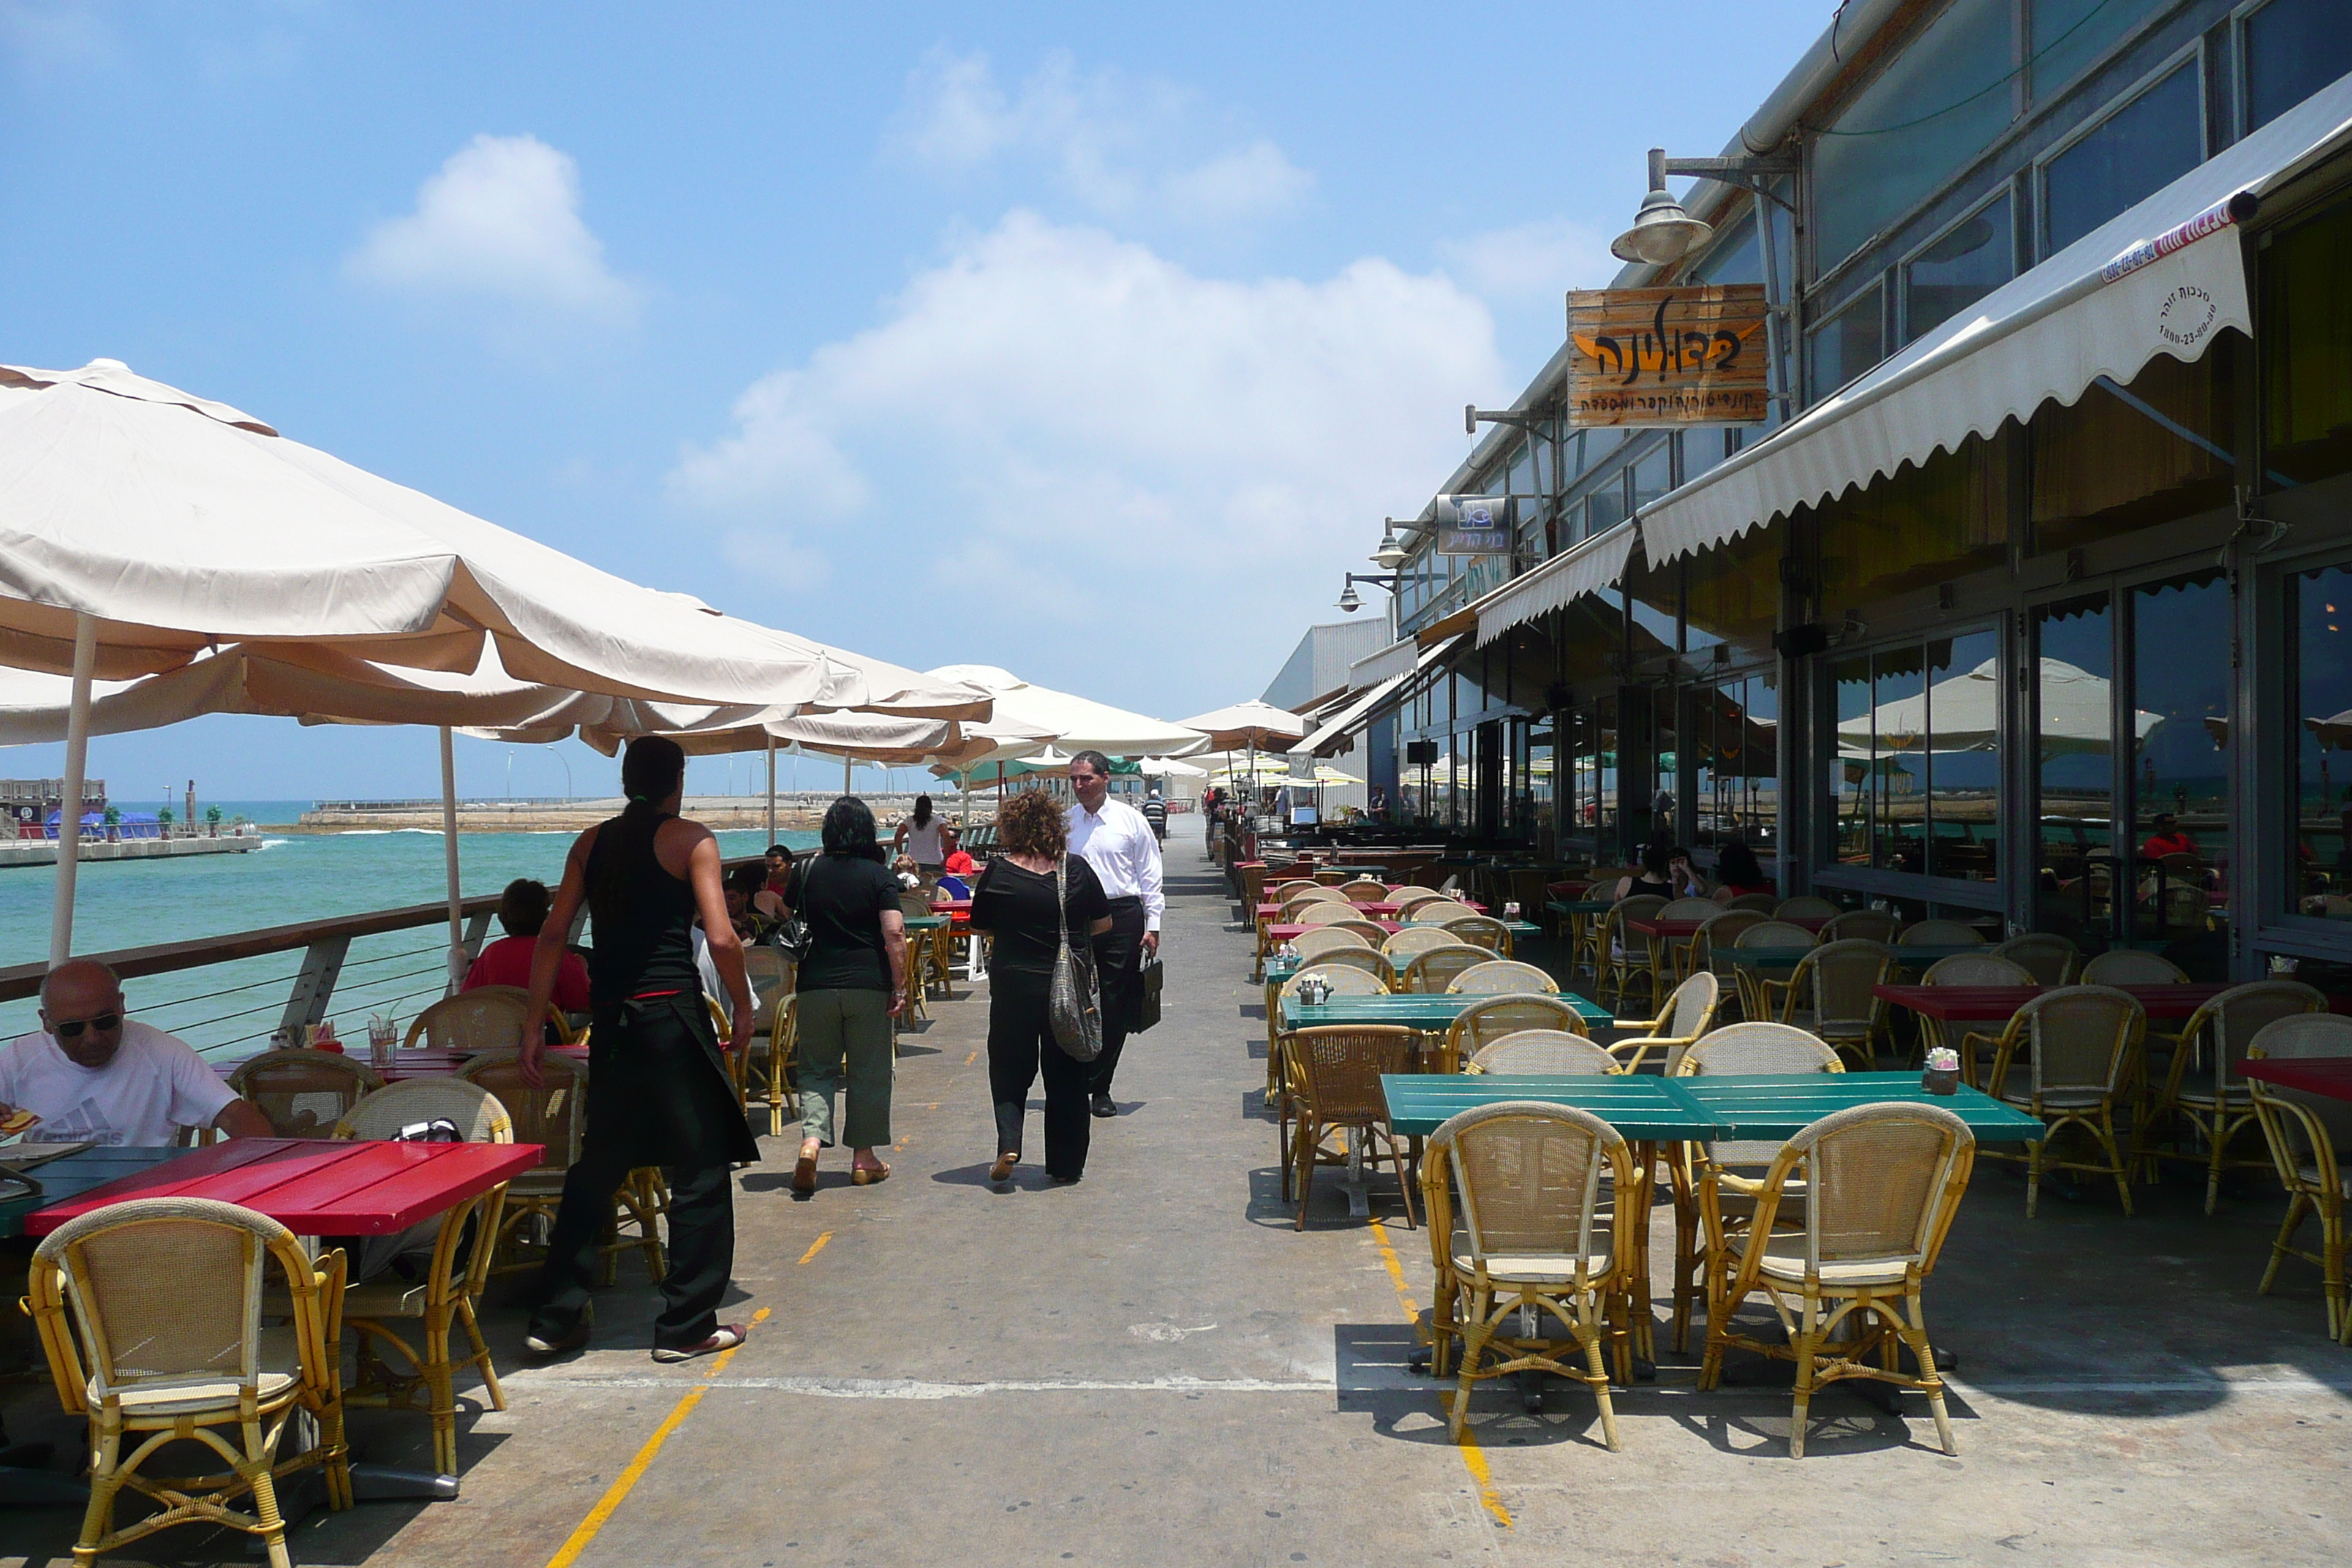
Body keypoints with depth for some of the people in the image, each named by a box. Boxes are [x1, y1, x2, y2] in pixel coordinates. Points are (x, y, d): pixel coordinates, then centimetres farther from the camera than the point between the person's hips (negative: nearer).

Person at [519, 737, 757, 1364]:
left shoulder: (591, 842, 11)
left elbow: (552, 936, 9)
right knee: (699, 1171, 6)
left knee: (597, 1166, 17)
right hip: (672, 1013, -5)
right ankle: (686, 1326, 11)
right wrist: (743, 1009, 0)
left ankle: (555, 1318, 21)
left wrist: (534, 1027, 13)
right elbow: (721, 938, -14)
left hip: (610, 1018, 6)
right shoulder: (689, 839, -4)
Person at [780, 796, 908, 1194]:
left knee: (817, 1068, 11)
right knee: (868, 1072, 9)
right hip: (868, 985, -1)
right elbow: (894, 934, -12)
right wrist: (900, 987, -6)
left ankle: (811, 1138, -11)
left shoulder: (807, 871, 2)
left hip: (816, 985, 2)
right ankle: (863, 1157, 14)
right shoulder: (879, 875, -5)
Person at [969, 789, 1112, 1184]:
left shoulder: (998, 872, -8)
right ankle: (1065, 1165, 18)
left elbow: (980, 926, 3)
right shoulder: (1077, 869, -5)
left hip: (1013, 985, -1)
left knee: (1009, 1071, 15)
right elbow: (1103, 924, 4)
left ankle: (1009, 1144, -4)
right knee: (1067, 1077, 12)